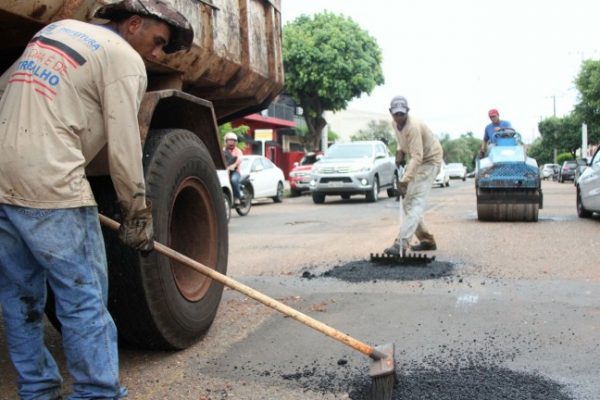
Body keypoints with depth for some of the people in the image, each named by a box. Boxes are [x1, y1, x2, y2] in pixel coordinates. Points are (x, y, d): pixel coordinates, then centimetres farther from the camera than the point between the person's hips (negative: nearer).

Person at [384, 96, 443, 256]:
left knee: (417, 203, -21)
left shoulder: (413, 127, -29)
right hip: (415, 161, 10)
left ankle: (401, 245, -32)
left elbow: (417, 157, -36)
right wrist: (400, 151, 0)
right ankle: (427, 240, 18)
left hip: (429, 161, -9)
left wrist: (404, 180, -42)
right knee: (407, 203, 7)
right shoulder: (396, 124, -2)